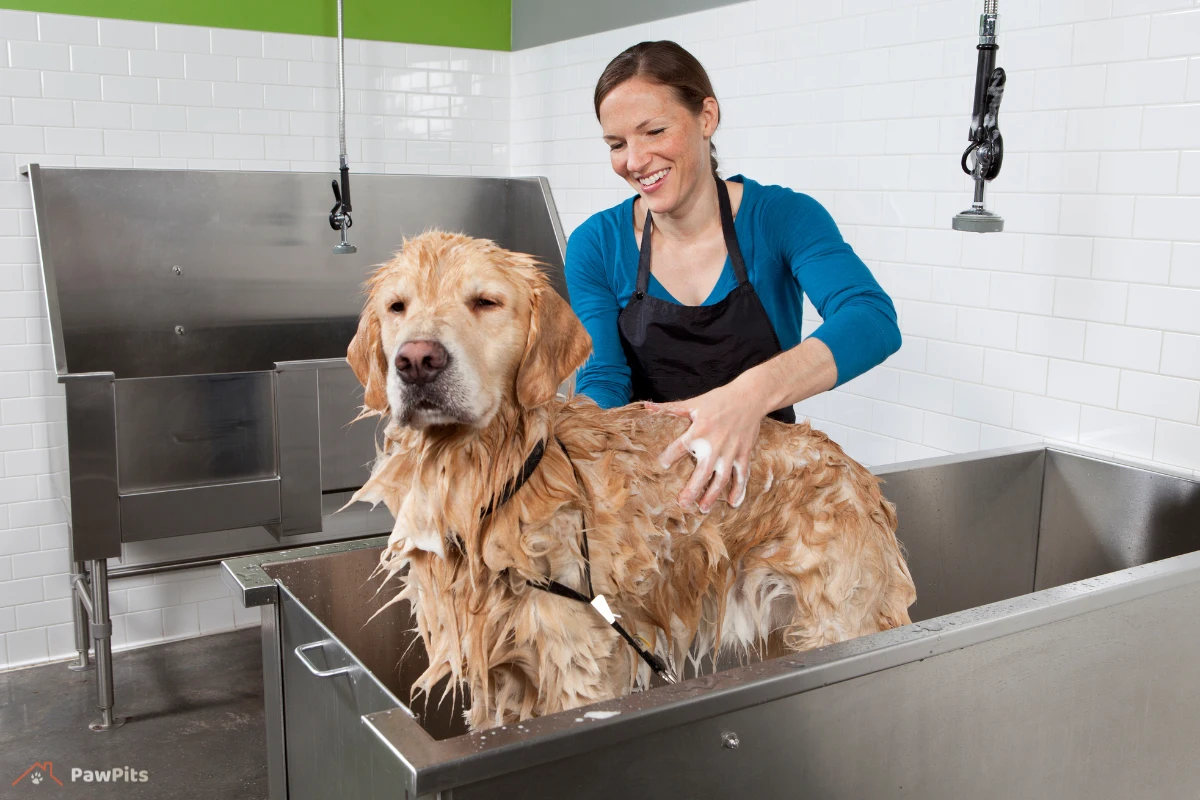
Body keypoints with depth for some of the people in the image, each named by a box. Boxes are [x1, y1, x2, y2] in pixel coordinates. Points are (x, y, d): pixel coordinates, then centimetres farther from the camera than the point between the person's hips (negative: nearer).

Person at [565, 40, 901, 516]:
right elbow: (601, 377, -9)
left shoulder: (781, 217, -9)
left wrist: (753, 392, -44)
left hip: (766, 472, -1)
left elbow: (872, 320, -26)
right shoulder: (596, 245, -2)